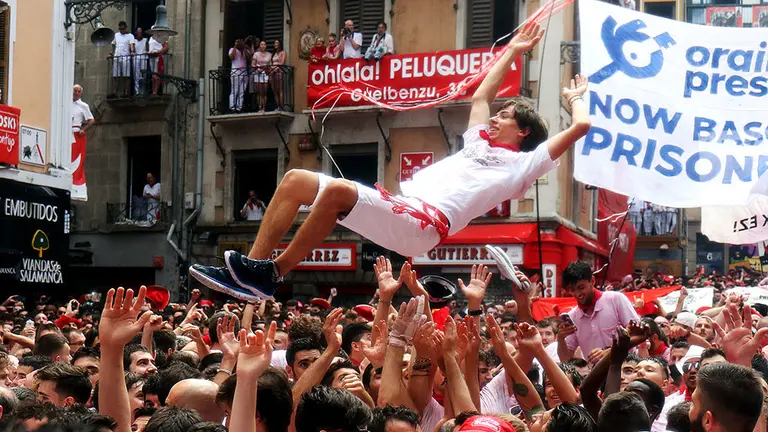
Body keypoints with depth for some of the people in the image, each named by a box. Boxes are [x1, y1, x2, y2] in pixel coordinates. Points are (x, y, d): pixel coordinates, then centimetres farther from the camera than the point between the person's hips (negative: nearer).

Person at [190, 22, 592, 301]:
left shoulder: (523, 163, 11)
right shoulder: (479, 141, 34)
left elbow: (579, 127, 6)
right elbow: (481, 95, 48)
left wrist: (575, 98, 28)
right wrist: (512, 52, 54)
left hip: (425, 223, -9)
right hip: (401, 205, 9)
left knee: (338, 189, -34)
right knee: (296, 179, -4)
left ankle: (271, 274, -27)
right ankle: (253, 266, -14)